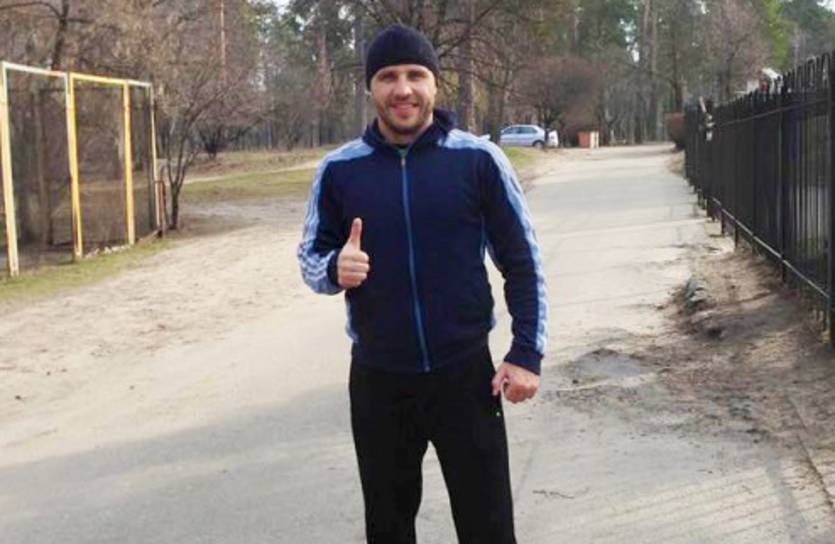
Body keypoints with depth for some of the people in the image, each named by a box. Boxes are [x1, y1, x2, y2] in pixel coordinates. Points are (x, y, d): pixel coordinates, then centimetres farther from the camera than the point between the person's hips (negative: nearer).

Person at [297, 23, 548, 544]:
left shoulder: (479, 160, -7)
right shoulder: (339, 169, -2)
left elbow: (522, 262, -2)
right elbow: (311, 256, 5)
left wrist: (527, 354, -7)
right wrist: (335, 269, -18)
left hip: (466, 374, -2)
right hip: (378, 380, 2)